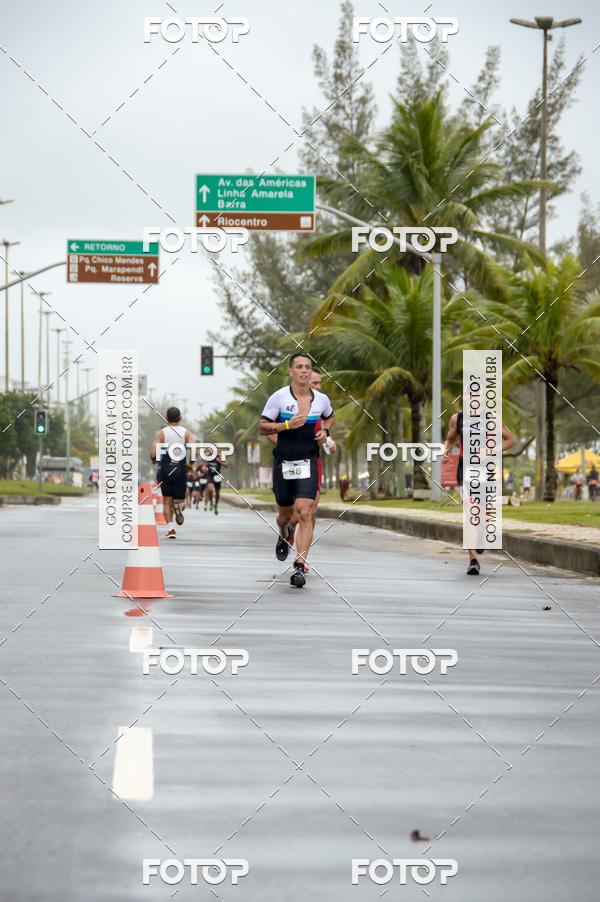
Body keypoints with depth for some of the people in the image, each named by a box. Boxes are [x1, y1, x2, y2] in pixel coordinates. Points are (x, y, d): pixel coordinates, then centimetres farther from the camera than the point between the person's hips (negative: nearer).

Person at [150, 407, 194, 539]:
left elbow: (153, 454, -12)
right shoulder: (186, 433, 2)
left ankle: (170, 528, -3)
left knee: (167, 501, 11)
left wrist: (153, 460, 11)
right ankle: (178, 506, -25)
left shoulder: (161, 433, -2)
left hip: (164, 470, -1)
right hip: (181, 470, 1)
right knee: (180, 500, 12)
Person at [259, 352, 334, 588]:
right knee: (285, 513, 14)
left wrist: (324, 431, 6)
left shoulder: (321, 399, 4)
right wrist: (288, 425, -17)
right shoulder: (279, 397, -5)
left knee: (305, 513, -14)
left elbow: (329, 417, 27)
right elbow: (262, 427, -3)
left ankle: (299, 567, -16)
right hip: (283, 462, 0)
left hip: (308, 463, 0)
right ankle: (284, 535, 52)